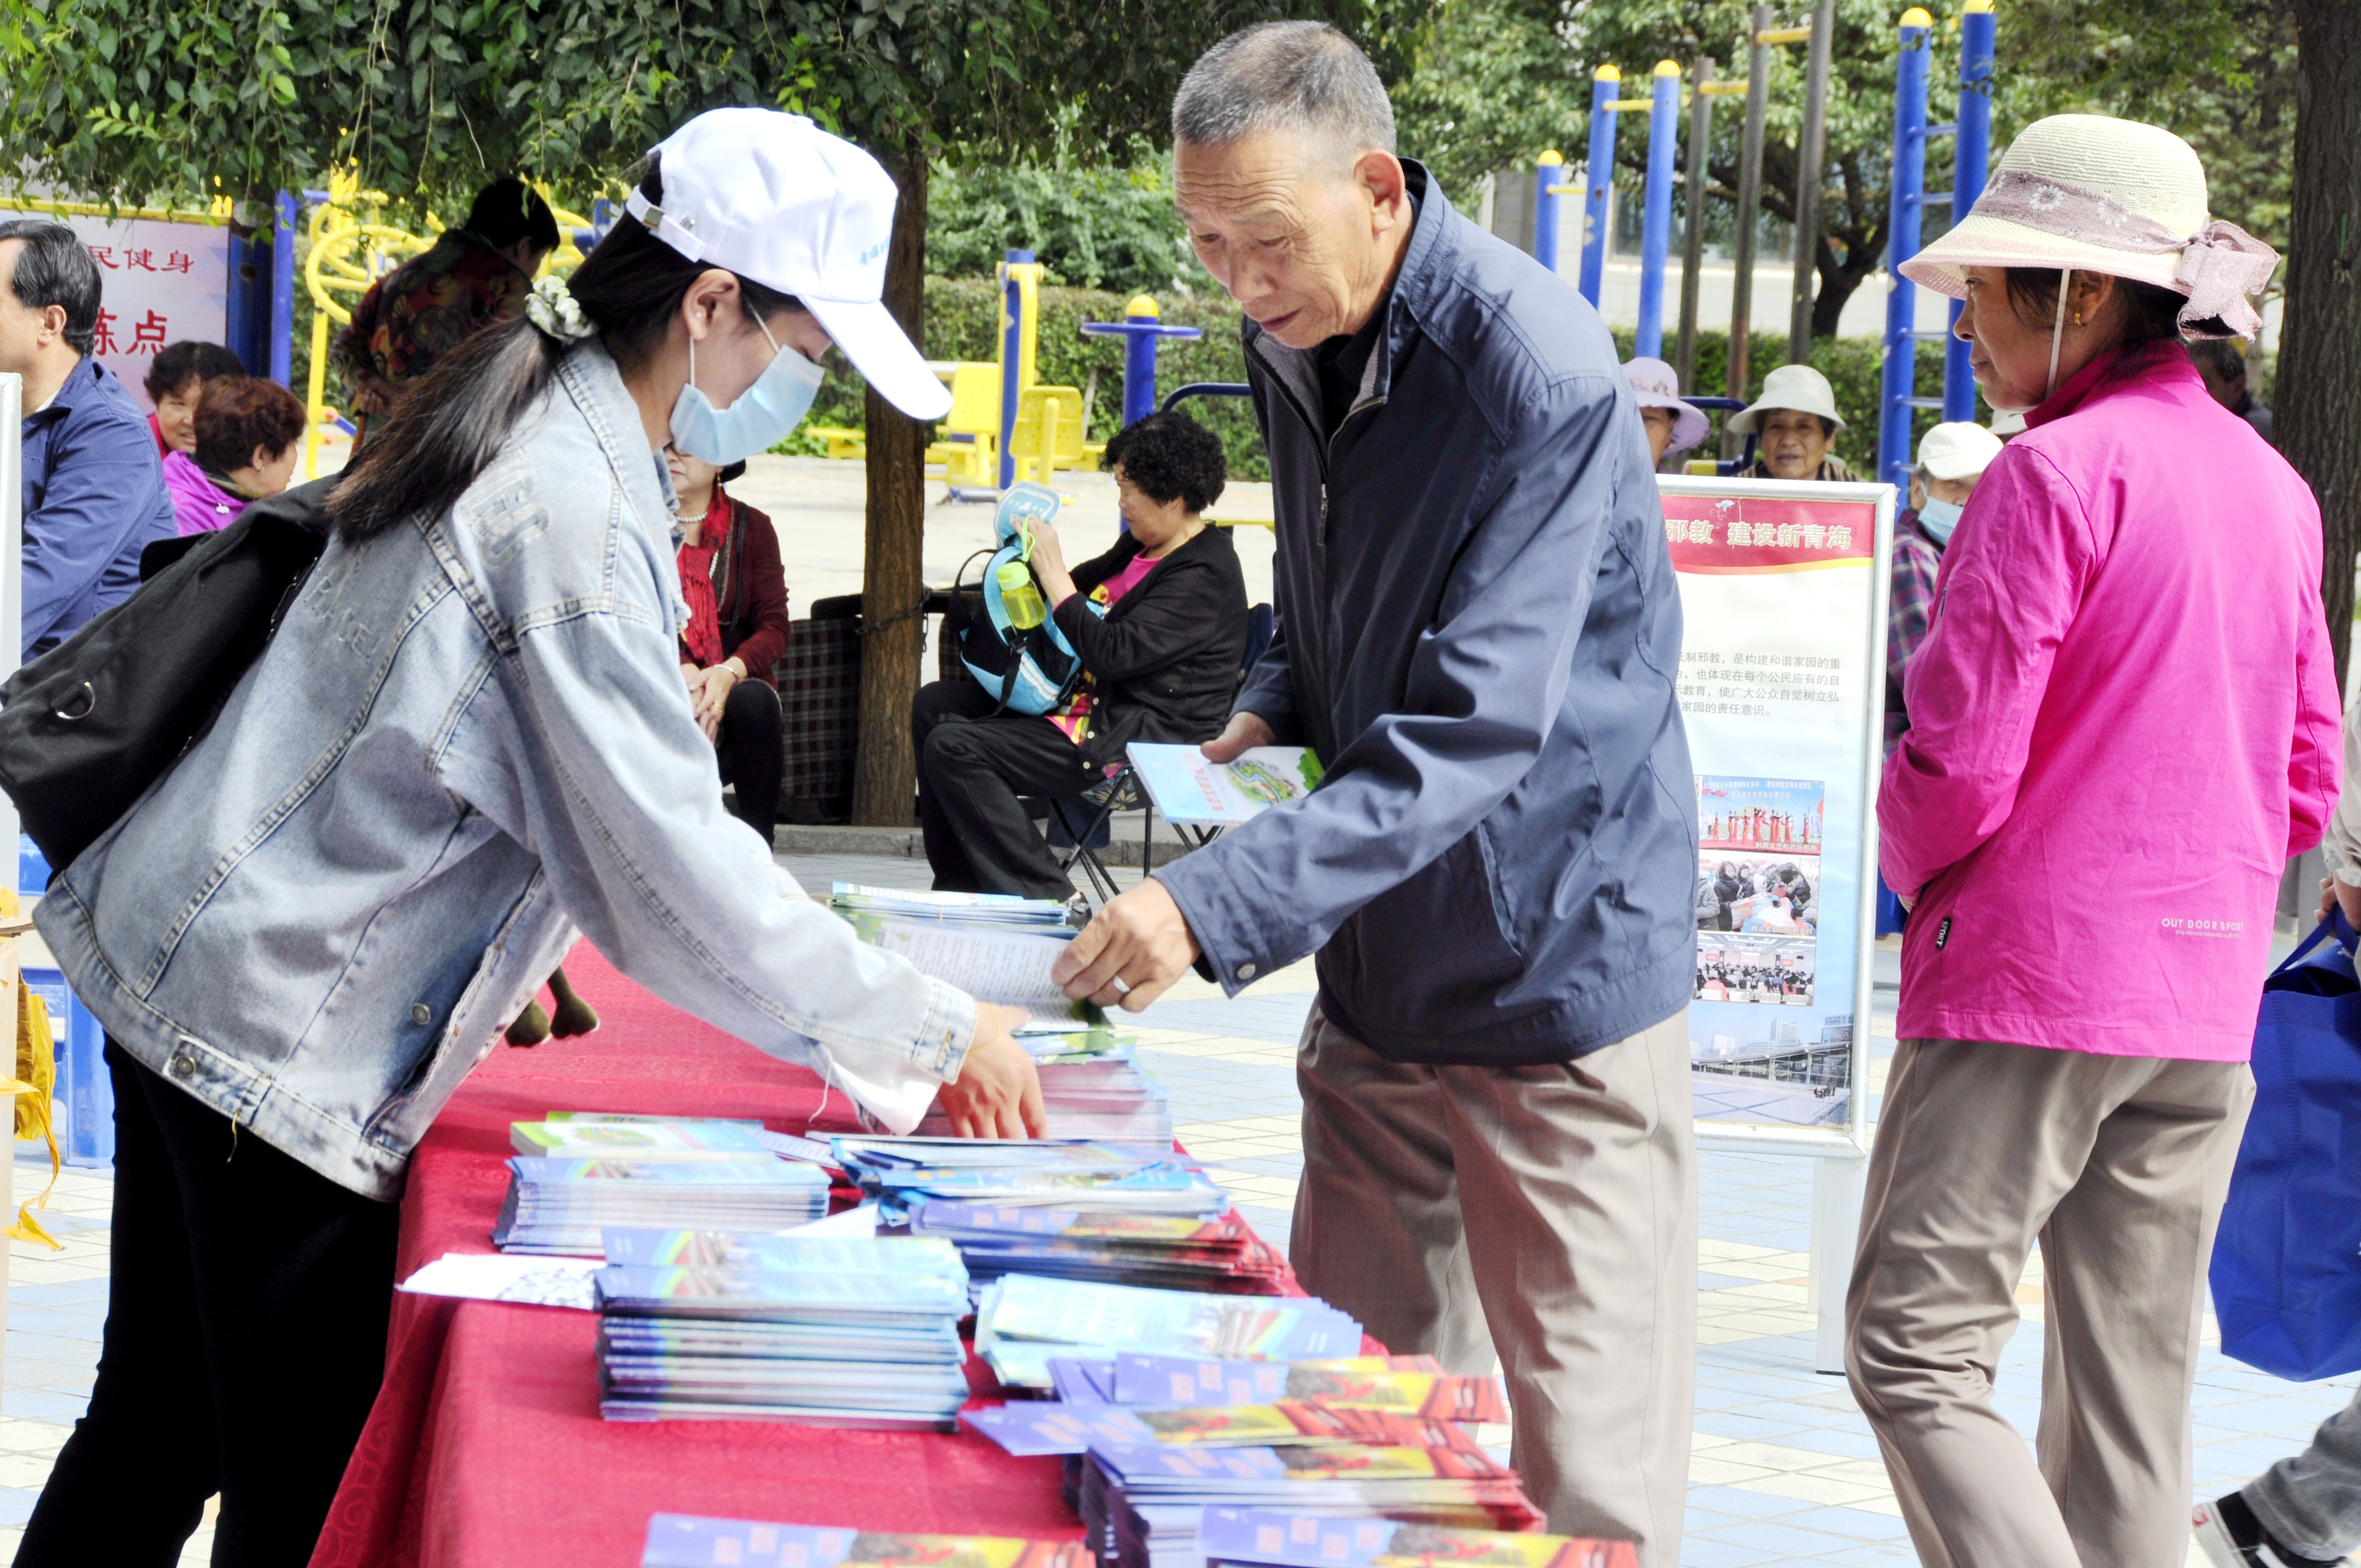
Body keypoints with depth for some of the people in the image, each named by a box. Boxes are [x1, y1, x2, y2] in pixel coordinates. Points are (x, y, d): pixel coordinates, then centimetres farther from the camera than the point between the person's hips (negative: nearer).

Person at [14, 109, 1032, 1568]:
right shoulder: (578, 516, -22)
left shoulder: (531, 422, 9)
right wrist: (937, 1034, -15)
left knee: (162, 1438, 18)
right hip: (280, 1042, -10)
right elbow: (675, 869, -22)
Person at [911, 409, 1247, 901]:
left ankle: (1049, 899, -17)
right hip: (1088, 697, 11)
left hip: (1136, 739, -11)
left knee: (951, 749, -20)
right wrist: (1034, 558, 6)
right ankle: (959, 889, 13)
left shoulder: (1206, 575, -19)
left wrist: (1054, 576, -19)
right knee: (934, 704, 13)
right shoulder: (1142, 546, 13)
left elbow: (1112, 653, -26)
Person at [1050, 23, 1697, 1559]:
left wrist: (1213, 904, -37)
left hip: (1554, 971, -8)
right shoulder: (1295, 338, 3)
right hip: (1377, 974, 8)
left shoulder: (1538, 374, -24)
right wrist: (1273, 713, 0)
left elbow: (1471, 737, -29)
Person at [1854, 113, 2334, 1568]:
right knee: (2132, 1397, 10)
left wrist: (1908, 861, 4)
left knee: (1917, 1349, -4)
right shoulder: (2273, 485, 11)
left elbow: (1959, 765, -16)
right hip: (2208, 1005, 8)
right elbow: (2308, 778, 16)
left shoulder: (2053, 476, -13)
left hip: (2031, 979, -8)